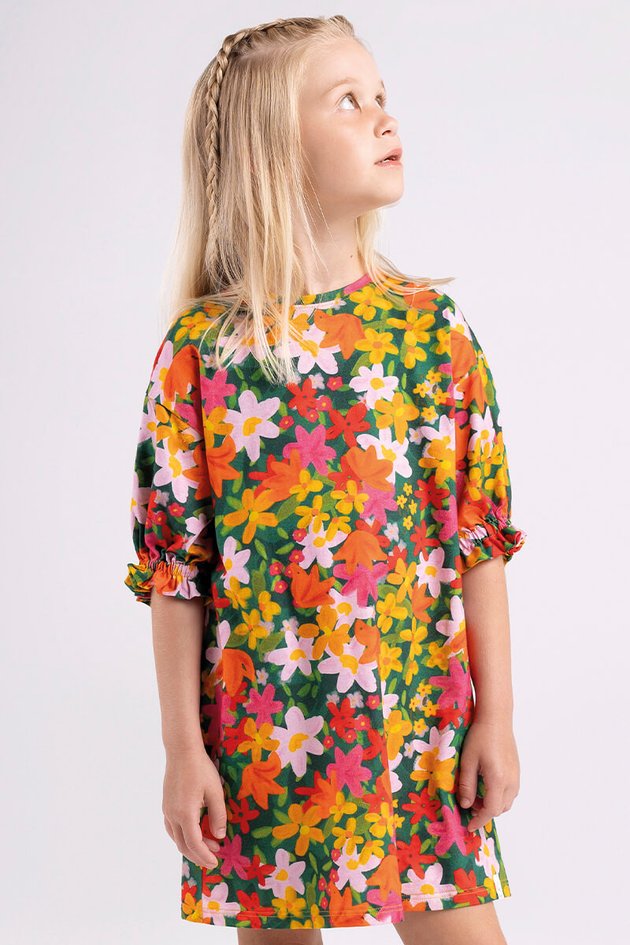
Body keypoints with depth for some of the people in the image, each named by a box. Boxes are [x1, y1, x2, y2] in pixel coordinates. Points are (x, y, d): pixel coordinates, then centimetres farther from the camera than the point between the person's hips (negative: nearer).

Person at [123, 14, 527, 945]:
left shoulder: (433, 326, 0)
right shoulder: (200, 347, -5)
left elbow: (482, 538, 2)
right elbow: (174, 567, -3)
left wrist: (496, 718, 1)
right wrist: (184, 748, -4)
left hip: (423, 732, 1)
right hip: (262, 740, -1)